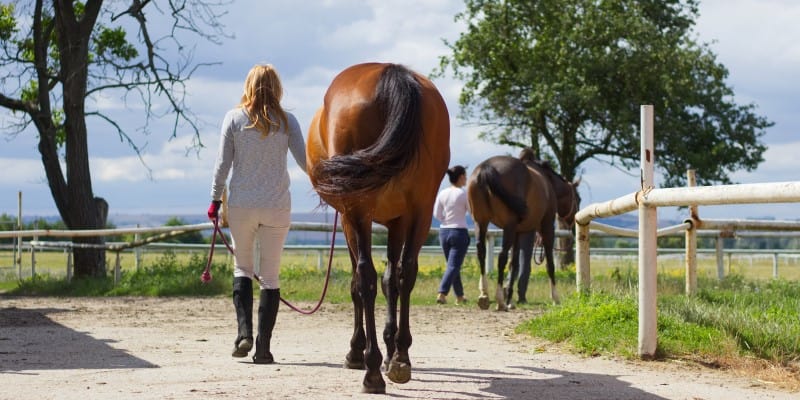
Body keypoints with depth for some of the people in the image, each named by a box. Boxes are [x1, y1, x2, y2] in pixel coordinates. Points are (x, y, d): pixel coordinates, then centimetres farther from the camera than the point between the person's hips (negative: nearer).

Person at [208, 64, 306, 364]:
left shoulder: (234, 119, -1)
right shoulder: (286, 121, -1)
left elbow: (223, 163, -1)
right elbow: (304, 160, 0)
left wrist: (215, 199, 8)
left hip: (241, 205, 0)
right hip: (277, 207, 0)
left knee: (242, 267, 16)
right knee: (270, 275, 5)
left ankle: (244, 331, -3)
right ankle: (263, 347, 2)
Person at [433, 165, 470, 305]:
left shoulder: (442, 193, 1)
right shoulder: (464, 194, -12)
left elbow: (436, 214, 3)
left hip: (444, 231, 5)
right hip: (460, 232, -5)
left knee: (453, 265, 16)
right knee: (454, 265, -4)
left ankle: (459, 296, 24)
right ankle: (442, 293, -19)